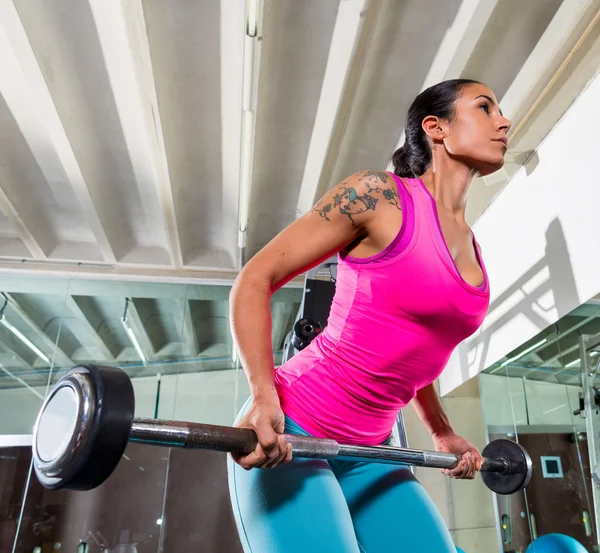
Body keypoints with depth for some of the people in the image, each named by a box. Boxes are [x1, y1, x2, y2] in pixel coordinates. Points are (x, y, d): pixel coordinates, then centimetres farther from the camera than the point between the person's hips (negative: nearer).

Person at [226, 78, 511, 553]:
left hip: (368, 453, 8)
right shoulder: (378, 195, -12)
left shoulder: (472, 249, 10)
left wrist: (442, 432, 23)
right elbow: (254, 280, -12)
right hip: (286, 434, -7)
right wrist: (264, 397, -23)